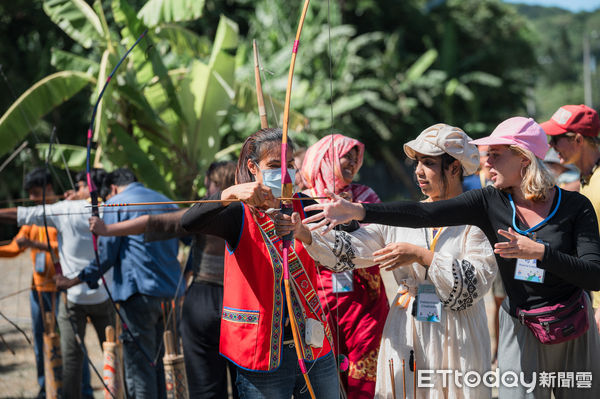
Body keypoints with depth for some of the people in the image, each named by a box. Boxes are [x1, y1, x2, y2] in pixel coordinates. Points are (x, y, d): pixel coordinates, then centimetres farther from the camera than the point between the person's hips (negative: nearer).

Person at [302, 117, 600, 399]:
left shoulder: (574, 206, -8)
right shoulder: (489, 203, -3)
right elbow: (424, 215, -14)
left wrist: (540, 252, -28)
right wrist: (358, 211, -24)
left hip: (574, 336, -1)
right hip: (520, 329, 1)